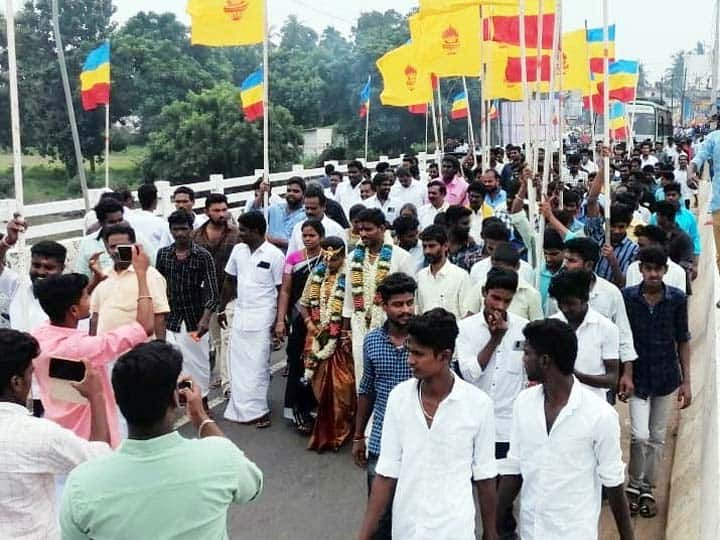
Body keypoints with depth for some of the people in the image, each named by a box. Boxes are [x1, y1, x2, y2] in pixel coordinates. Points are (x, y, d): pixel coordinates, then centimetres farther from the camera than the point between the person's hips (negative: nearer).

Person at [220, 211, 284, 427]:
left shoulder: (275, 255, -11)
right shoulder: (238, 250, 4)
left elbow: (282, 290, -8)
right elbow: (230, 281, 14)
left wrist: (279, 321, -10)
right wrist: (222, 309, 15)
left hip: (262, 317, -5)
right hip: (240, 314, 6)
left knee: (257, 365, 1)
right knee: (238, 363, 10)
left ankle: (255, 409, 12)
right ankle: (241, 408, 21)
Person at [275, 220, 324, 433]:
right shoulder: (293, 259, 6)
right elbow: (285, 291, 5)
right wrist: (280, 320, -2)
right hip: (298, 319, 1)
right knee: (297, 363, 1)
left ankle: (312, 408, 19)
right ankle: (298, 410, 13)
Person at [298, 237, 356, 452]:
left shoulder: (349, 277, -11)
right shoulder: (316, 274, 6)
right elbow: (303, 303, 13)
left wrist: (345, 329, -17)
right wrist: (309, 323, 0)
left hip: (341, 340, -5)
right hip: (318, 338, 5)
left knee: (341, 387, -1)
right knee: (320, 386, 13)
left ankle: (338, 432, 13)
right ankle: (323, 431, 29)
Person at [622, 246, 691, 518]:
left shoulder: (677, 299, -7)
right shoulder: (627, 297, -10)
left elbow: (682, 340, 1)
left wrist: (686, 381, 1)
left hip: (666, 377, 2)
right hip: (637, 377, -2)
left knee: (657, 437, 11)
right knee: (640, 435, -12)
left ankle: (647, 489, 27)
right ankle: (634, 485, 12)